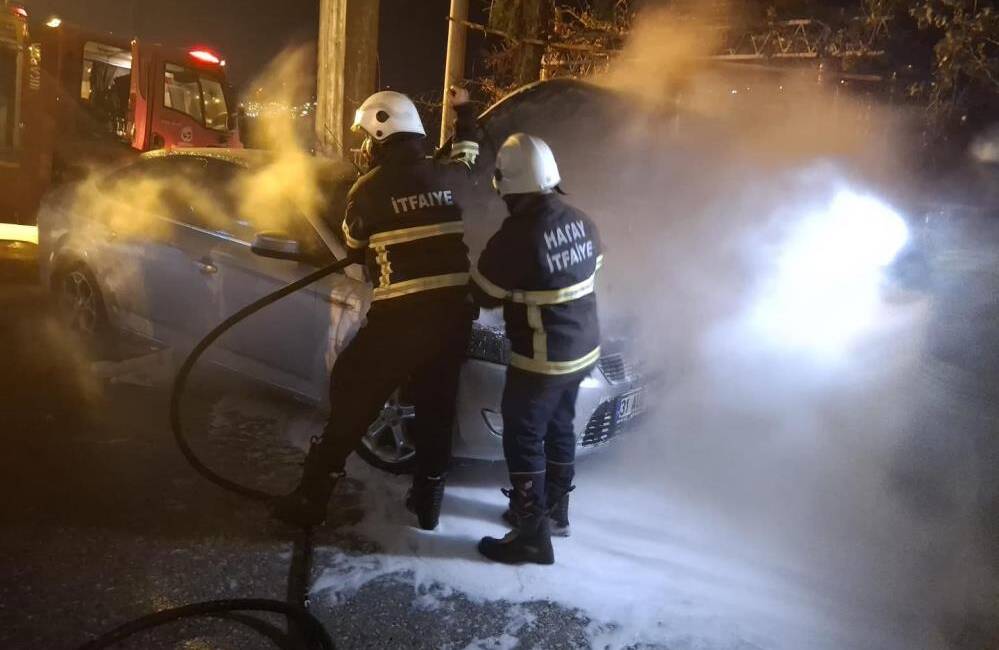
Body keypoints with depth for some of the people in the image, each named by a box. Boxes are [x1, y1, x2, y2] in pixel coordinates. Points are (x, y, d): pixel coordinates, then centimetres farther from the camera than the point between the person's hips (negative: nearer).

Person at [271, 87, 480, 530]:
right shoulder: (445, 176, 9)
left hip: (401, 314, -5)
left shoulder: (370, 188, -4)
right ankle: (428, 500, 25)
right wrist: (464, 111, 49)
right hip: (453, 310, 5)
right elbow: (467, 158, 34)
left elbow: (355, 248, 11)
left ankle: (312, 497, 15)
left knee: (353, 399, 7)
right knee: (436, 405, 16)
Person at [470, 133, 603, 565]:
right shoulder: (581, 222, -1)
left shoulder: (515, 237, -24)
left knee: (523, 440, 5)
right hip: (582, 348, 8)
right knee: (559, 429, 22)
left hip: (541, 359, -8)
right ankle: (554, 511, 39)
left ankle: (533, 535, 14)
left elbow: (482, 294, -11)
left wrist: (515, 291, 10)